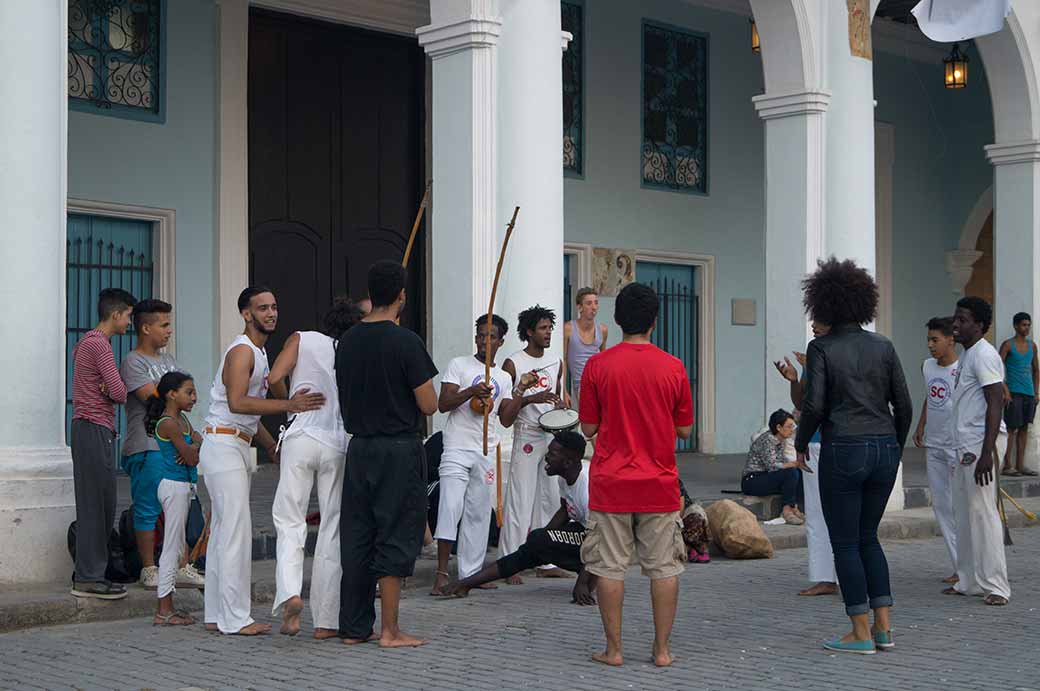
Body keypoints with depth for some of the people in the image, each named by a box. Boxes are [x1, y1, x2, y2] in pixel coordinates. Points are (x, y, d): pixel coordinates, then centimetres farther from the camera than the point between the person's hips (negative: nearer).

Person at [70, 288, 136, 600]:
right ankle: (88, 578, -7)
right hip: (95, 430, -10)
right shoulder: (98, 343, -13)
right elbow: (119, 392, -18)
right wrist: (116, 390, 4)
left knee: (102, 505, 11)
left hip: (89, 430, 10)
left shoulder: (88, 342, 20)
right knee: (96, 505, -9)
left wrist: (109, 388, -4)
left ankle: (88, 573, 15)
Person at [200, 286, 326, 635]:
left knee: (222, 530, 10)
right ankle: (235, 618, -9)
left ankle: (216, 616, 14)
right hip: (223, 445, -10)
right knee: (237, 530, -11)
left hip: (237, 446, 10)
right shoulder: (242, 351, -13)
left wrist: (271, 446, 19)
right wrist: (289, 405, -31)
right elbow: (237, 402, -27)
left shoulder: (258, 352, 19)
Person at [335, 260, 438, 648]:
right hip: (400, 449, -6)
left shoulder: (347, 342, 6)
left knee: (356, 539, 10)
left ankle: (353, 628, 15)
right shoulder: (405, 342, -14)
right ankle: (390, 631, 3)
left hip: (359, 448, 6)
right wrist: (421, 381, 7)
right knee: (395, 539, 0)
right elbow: (429, 405, -12)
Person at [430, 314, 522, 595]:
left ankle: (471, 573, 12)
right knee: (451, 508, -14)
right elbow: (443, 404, -7)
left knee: (479, 513, 6)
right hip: (457, 449, -5)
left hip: (487, 453, 5)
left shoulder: (504, 378, 16)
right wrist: (471, 392, -22)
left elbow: (506, 419, 11)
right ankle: (442, 573, -11)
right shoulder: (459, 365, 2)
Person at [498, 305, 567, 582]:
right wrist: (531, 398, -19)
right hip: (526, 437, -6)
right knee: (519, 501, -8)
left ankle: (546, 562, 15)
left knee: (550, 499, 8)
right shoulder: (513, 364, -4)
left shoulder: (556, 363, 13)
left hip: (552, 436, 6)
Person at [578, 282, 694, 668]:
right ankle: (662, 649, 10)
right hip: (660, 484, 1)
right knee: (664, 568, 8)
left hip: (611, 483, -1)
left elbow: (588, 428, -1)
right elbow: (685, 430, 3)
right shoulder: (673, 368, -3)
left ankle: (613, 649, 9)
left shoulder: (597, 366, -6)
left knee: (610, 567, 6)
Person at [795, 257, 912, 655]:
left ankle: (861, 634, 7)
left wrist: (800, 443, 4)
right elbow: (904, 406, 5)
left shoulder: (821, 347, -6)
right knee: (868, 537, 19)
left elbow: (814, 405, -13)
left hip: (844, 451, -5)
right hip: (884, 449, 5)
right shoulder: (883, 347, 6)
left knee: (845, 543, 6)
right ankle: (883, 626, 15)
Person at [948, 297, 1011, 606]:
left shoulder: (984, 355, -13)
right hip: (966, 445, 10)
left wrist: (987, 452, -26)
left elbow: (995, 403, -20)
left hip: (981, 444, -10)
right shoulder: (967, 355, 18)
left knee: (982, 511, -9)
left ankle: (995, 585, -6)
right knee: (964, 514, 13)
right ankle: (969, 581, 20)